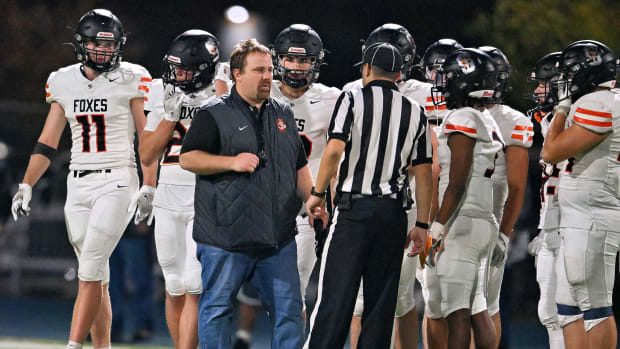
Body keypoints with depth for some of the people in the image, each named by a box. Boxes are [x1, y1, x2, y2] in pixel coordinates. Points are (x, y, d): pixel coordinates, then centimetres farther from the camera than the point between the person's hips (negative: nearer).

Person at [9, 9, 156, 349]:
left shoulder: (130, 81, -4)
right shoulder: (64, 82, 9)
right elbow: (47, 143, 14)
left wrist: (148, 190, -10)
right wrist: (25, 186, 6)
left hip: (116, 183, -5)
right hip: (78, 184, 5)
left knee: (90, 272, -14)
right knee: (96, 276, 7)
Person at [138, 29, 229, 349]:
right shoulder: (164, 99, 8)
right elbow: (146, 157, 4)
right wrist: (171, 116, -6)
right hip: (168, 199, 5)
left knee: (194, 286, -11)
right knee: (175, 288, 9)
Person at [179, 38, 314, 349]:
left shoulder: (283, 114, 16)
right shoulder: (215, 115, -1)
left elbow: (299, 167, 23)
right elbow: (187, 158, -7)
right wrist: (232, 162, -17)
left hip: (278, 238, 5)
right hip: (226, 237, -4)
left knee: (289, 309, 2)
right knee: (217, 307, 1)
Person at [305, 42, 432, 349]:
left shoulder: (353, 100, -1)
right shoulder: (415, 112, 11)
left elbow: (335, 150, -13)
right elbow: (423, 173, 10)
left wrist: (318, 193, -1)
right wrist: (422, 225, 13)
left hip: (354, 208, -3)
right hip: (393, 212, 3)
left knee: (336, 293, -4)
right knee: (381, 299, 6)